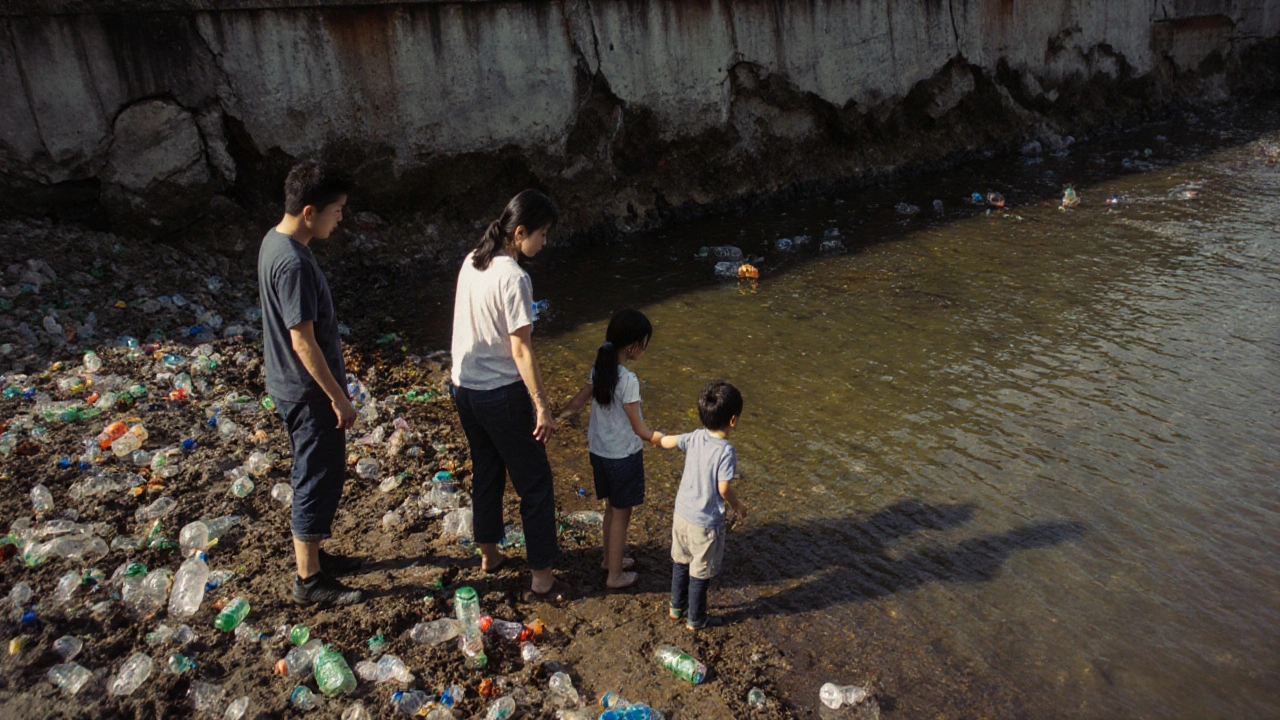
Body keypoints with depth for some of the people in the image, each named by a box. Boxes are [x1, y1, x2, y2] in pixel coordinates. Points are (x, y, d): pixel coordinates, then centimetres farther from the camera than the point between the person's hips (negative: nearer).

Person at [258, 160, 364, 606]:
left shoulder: (276, 241, 5)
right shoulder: (294, 264, -27)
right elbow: (303, 340, -25)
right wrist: (338, 397, -18)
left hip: (293, 385, 10)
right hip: (309, 391, -10)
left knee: (314, 474, 21)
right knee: (320, 478, 3)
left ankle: (312, 555, 37)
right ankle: (309, 580, 17)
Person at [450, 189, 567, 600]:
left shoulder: (471, 262, 3)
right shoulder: (513, 278, -21)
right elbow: (521, 350, -22)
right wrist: (542, 408, -19)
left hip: (464, 388, 8)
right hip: (502, 395, -8)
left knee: (486, 472, 23)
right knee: (535, 484, 5)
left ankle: (488, 554, 39)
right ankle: (542, 577, 14)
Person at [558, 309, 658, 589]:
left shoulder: (599, 369, -4)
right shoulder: (628, 380, -25)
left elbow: (578, 401, 5)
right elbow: (638, 428, -19)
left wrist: (555, 417, 21)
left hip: (599, 451, 7)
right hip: (623, 456, -7)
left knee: (611, 507, 24)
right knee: (621, 514, 9)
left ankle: (611, 558, 41)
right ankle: (615, 575, 22)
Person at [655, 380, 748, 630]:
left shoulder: (694, 438, -9)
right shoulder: (726, 452, -25)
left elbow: (666, 441, 3)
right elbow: (724, 489, -22)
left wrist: (659, 438, 26)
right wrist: (739, 508, -3)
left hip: (682, 514, 6)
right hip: (706, 523, -6)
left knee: (680, 562, 25)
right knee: (700, 573, 14)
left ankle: (676, 607, 44)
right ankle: (696, 619, 32)